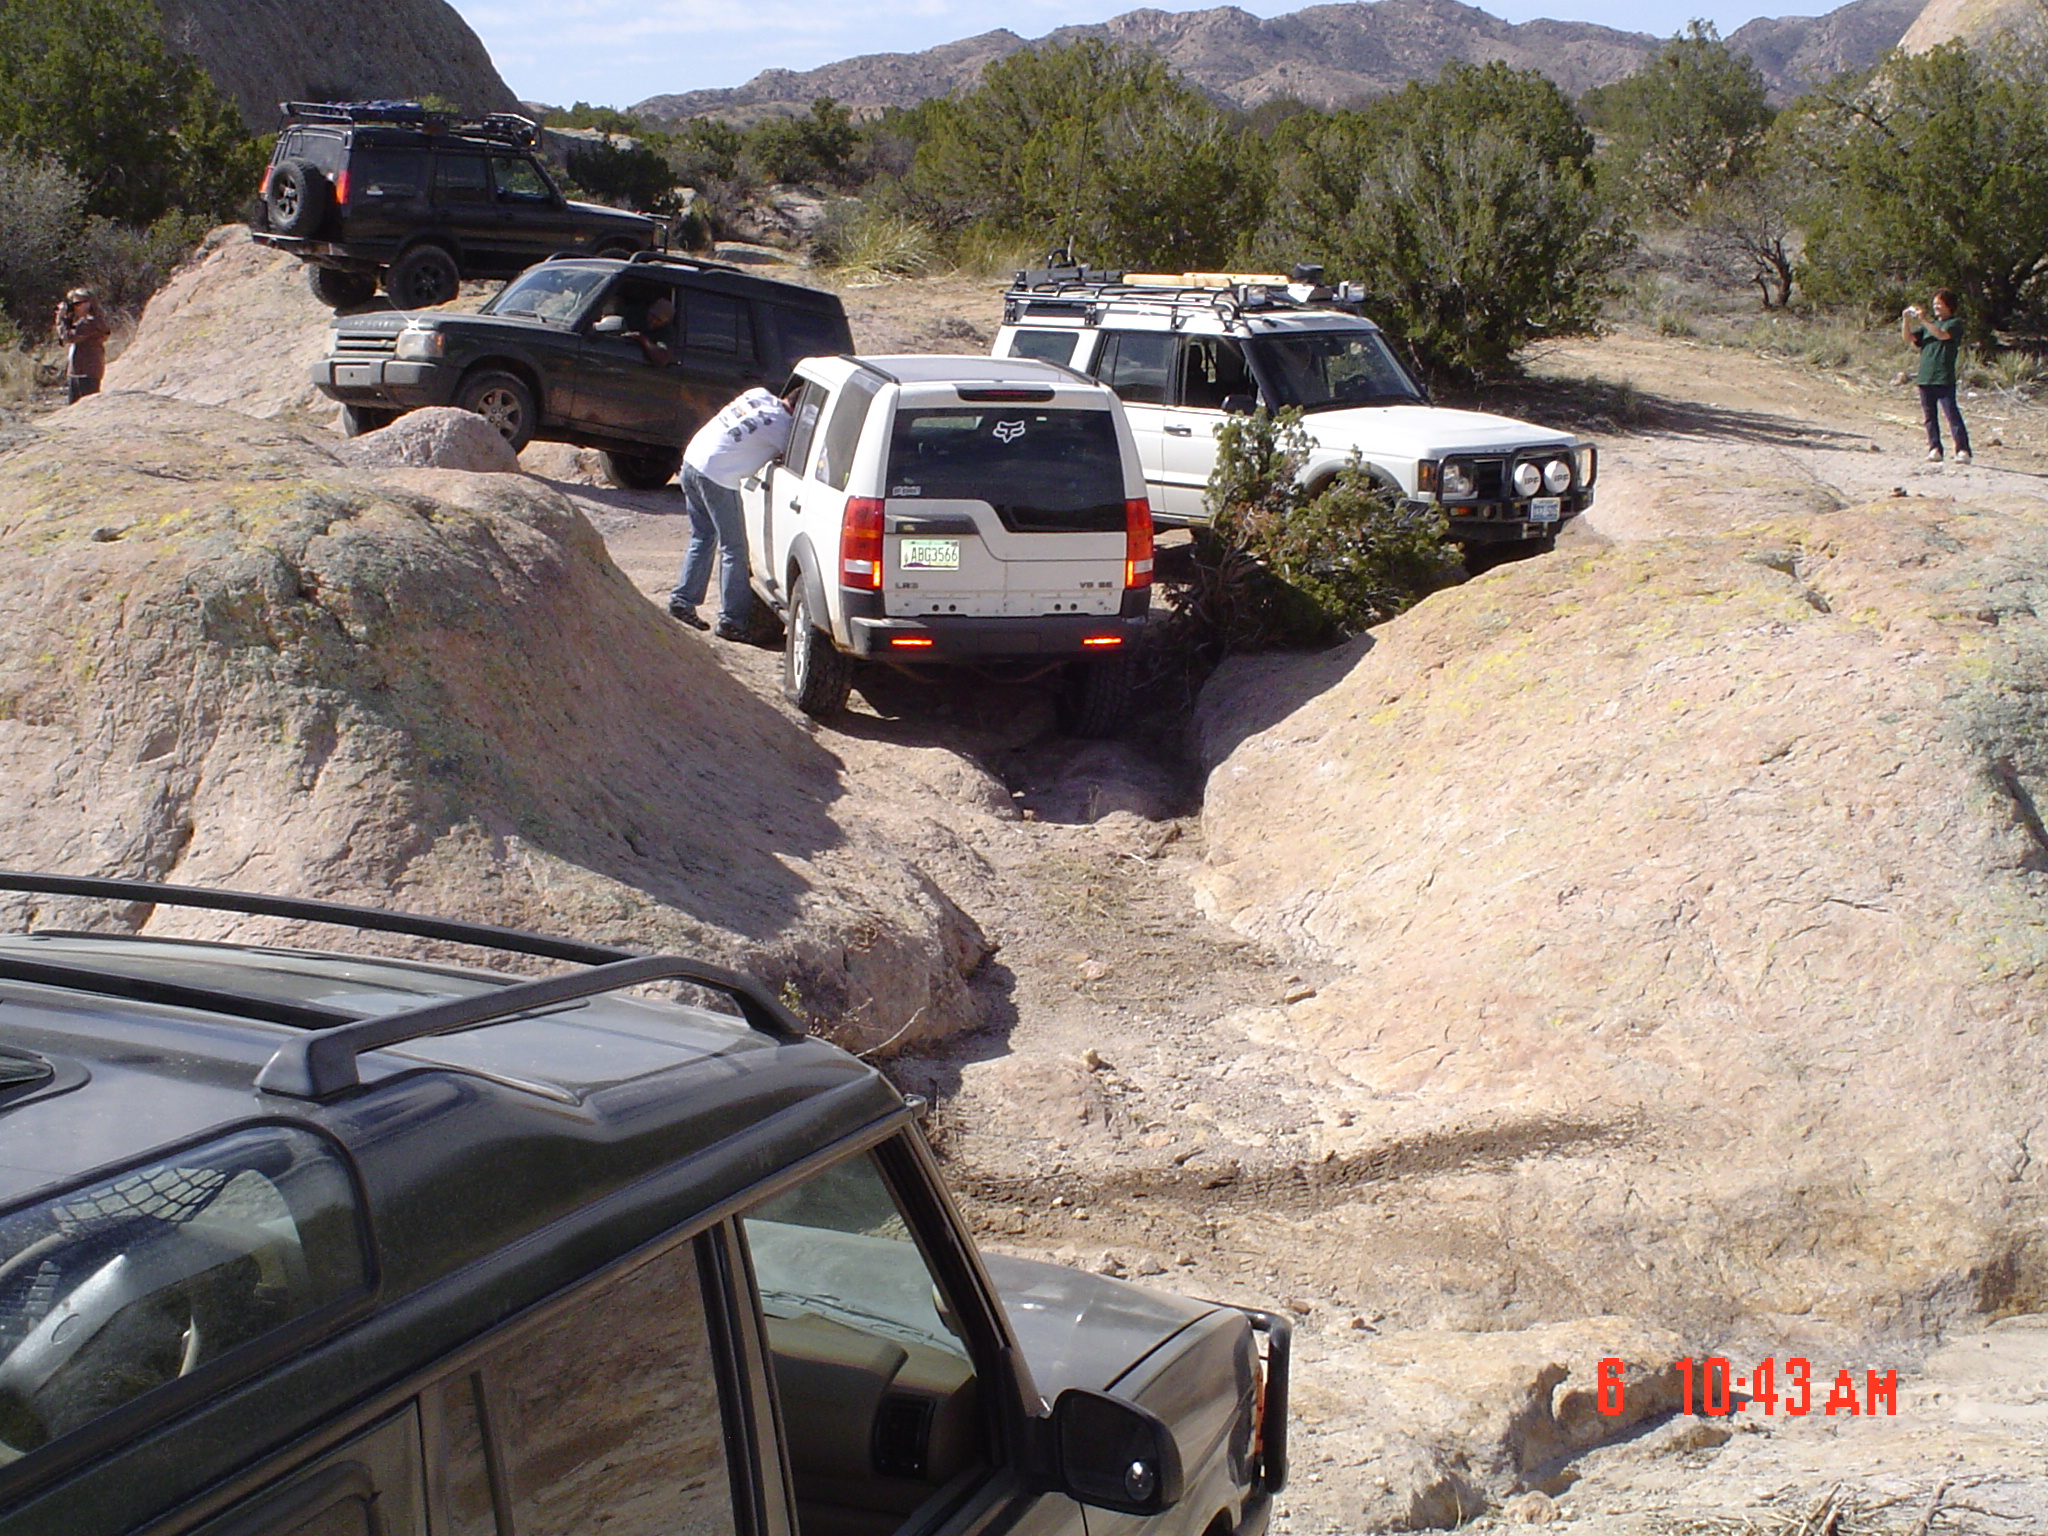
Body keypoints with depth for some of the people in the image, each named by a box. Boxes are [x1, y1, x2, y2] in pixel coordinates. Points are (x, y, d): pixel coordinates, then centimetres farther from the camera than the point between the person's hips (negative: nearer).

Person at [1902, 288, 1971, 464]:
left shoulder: (1955, 323, 1)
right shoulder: (1929, 323, 20)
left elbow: (1942, 334, -18)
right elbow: (1908, 337, 11)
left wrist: (1924, 319, -23)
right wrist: (1906, 319, -5)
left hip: (1944, 378, -7)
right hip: (1925, 377, 7)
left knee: (1951, 413, -12)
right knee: (1929, 416, 7)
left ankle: (1963, 450, -13)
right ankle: (1934, 448, 13)